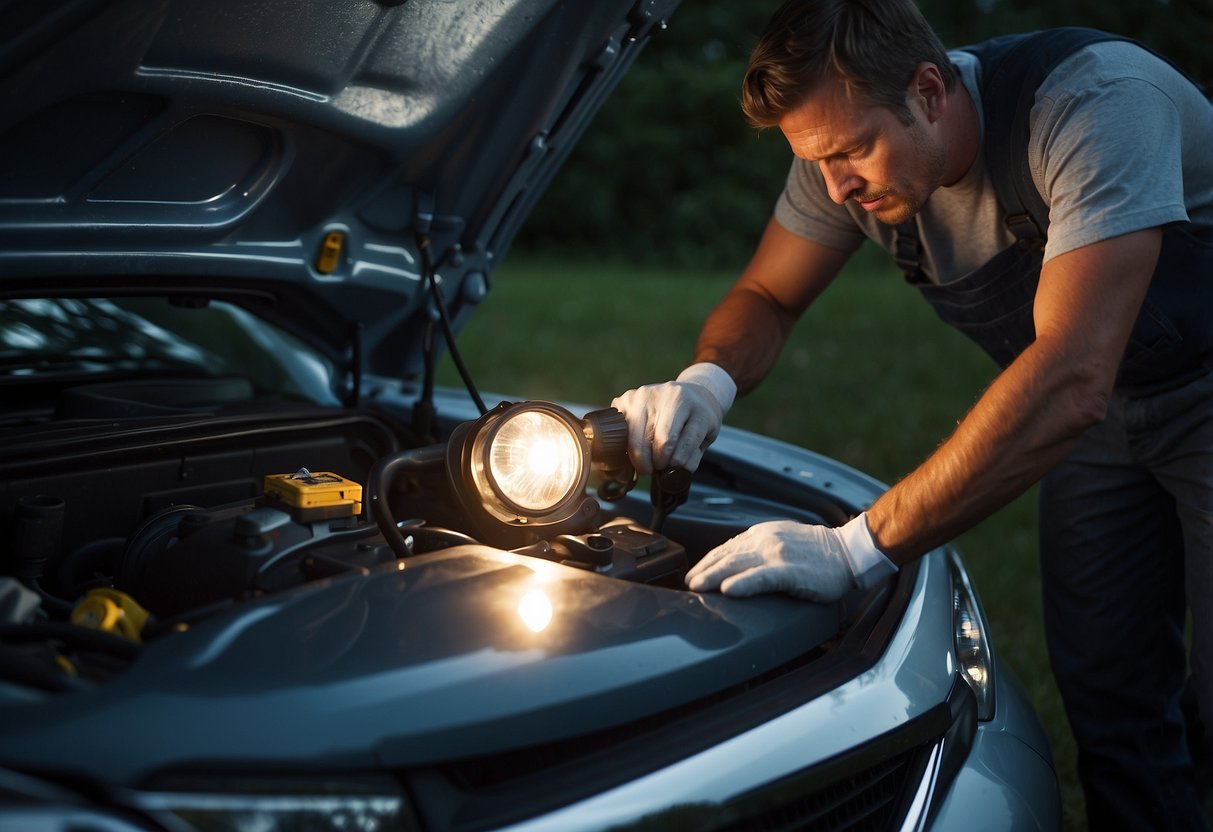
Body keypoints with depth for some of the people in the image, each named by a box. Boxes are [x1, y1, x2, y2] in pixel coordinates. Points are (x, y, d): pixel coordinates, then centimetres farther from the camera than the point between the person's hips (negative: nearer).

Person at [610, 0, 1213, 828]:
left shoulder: (1095, 99, -36)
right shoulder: (848, 148, -15)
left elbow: (1069, 381, -45)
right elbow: (766, 298, -2)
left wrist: (859, 548, -46)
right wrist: (705, 381, -27)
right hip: (1104, 415, 5)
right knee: (1106, 694, 4)